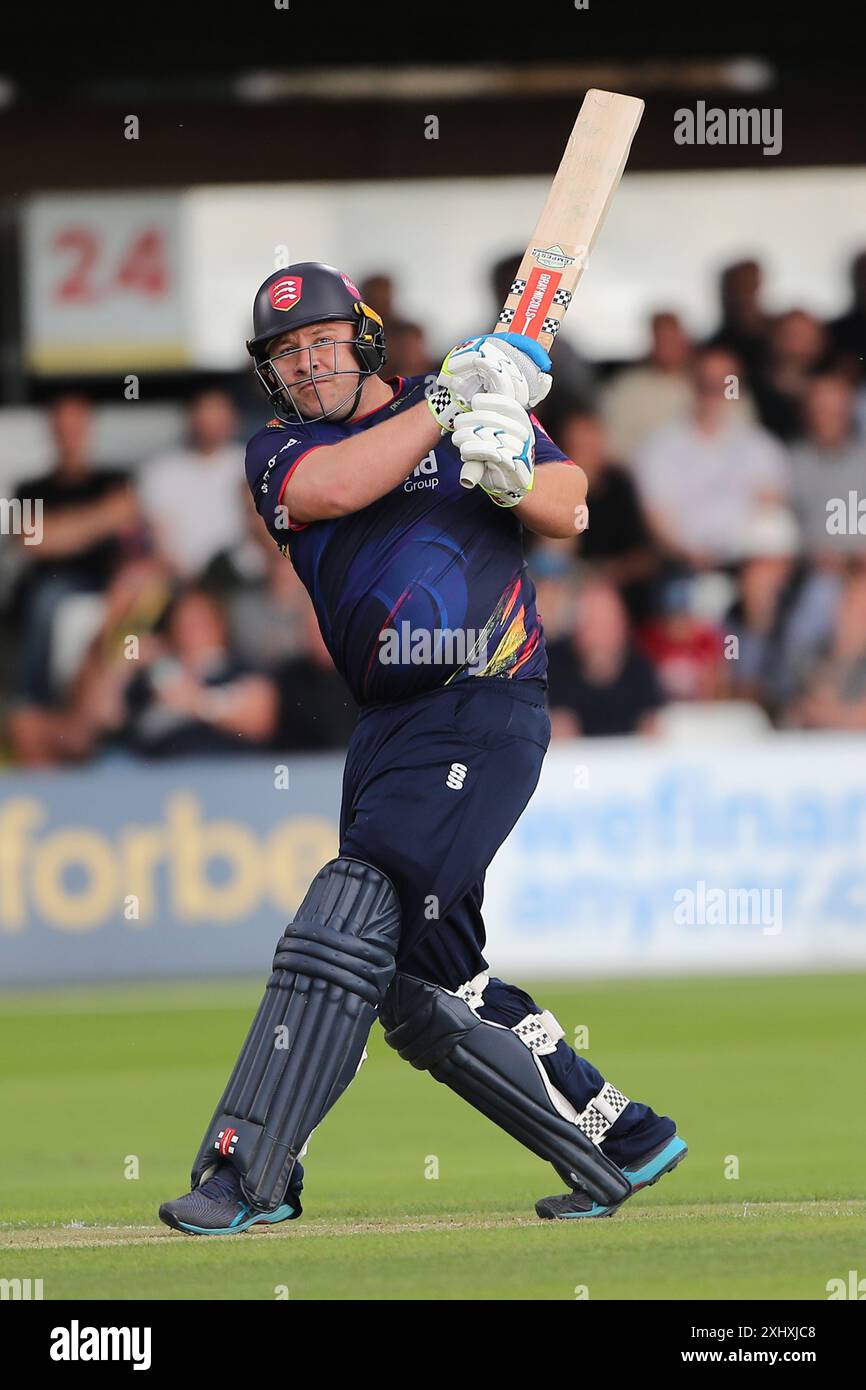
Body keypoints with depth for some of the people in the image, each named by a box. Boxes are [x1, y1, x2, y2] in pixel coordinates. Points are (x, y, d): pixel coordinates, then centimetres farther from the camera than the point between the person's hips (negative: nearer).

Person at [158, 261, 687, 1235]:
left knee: (353, 921, -18)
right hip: (388, 722, 6)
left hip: (483, 709, -6)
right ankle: (617, 1137, 14)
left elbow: (567, 510, -1)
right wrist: (447, 406, -13)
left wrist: (514, 475, -22)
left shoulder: (479, 406, 7)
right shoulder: (279, 451, 13)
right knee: (416, 983, 3)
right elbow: (328, 489, -10)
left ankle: (246, 1172, -19)